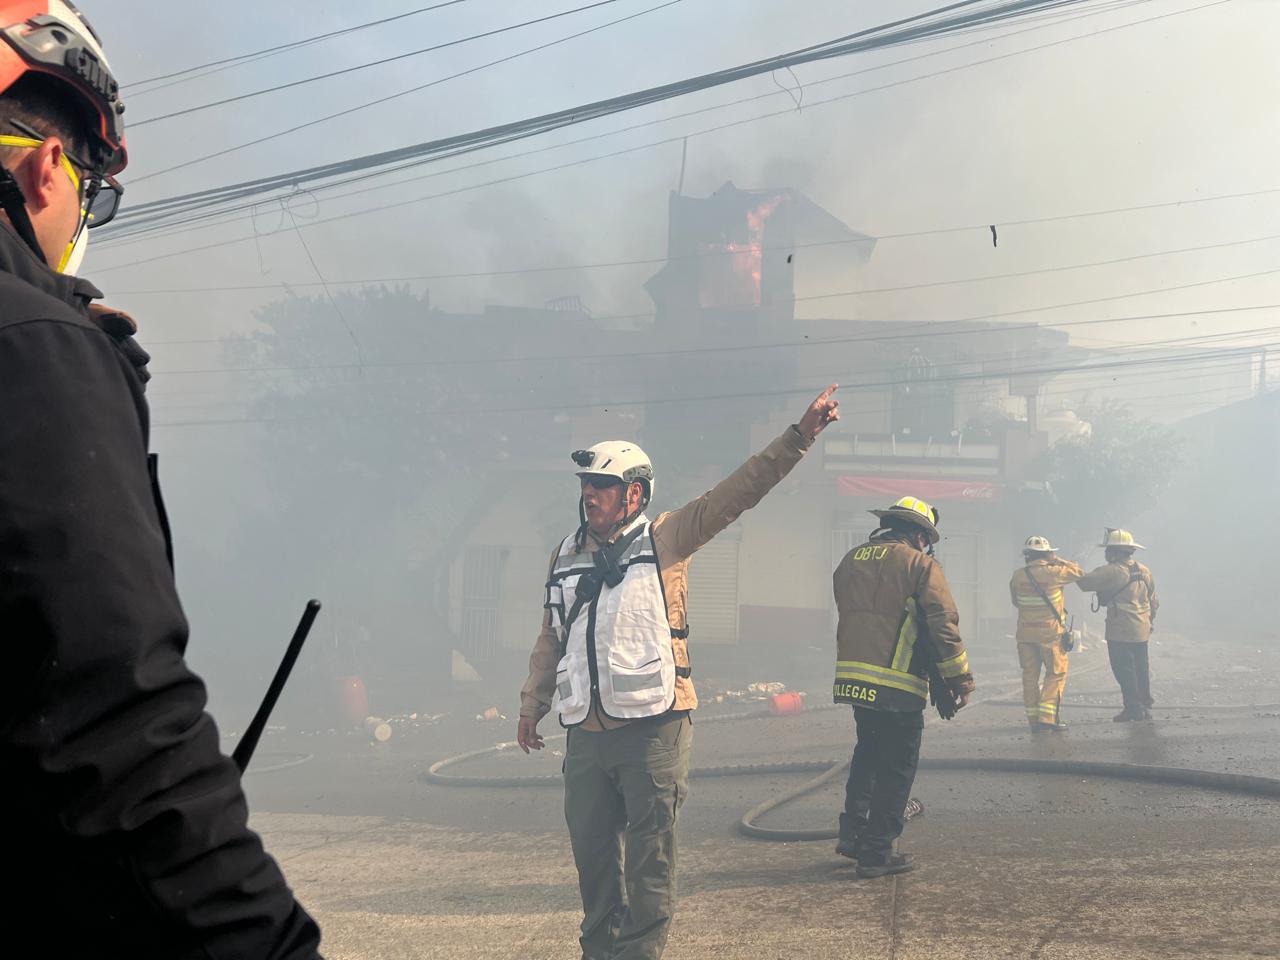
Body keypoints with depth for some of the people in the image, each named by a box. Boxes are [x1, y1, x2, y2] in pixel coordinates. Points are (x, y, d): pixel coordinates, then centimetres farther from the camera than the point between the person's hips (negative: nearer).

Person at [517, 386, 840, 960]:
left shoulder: (665, 540, 0)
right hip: (585, 734, 5)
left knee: (649, 855, -1)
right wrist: (531, 706, 22)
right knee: (592, 851, 12)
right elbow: (550, 639, 23)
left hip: (653, 728, -5)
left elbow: (739, 492, -7)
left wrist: (799, 435, -14)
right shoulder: (566, 556, 15)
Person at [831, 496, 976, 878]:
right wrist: (961, 680, -6)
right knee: (896, 768, 4)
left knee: (868, 754, 25)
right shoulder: (919, 565, -7)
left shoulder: (850, 561, 14)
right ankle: (877, 852, 6)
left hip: (852, 678, 6)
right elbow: (943, 627, -11)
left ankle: (853, 832, 20)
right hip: (898, 685, -6)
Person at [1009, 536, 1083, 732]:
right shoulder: (1053, 573, -14)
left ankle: (1034, 719, 10)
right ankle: (1047, 717, -5)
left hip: (1025, 633, 4)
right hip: (1051, 633, -4)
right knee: (1056, 673, 5)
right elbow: (1078, 572, 2)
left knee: (1030, 675, 10)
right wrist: (1058, 560, 10)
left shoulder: (1017, 576, -1)